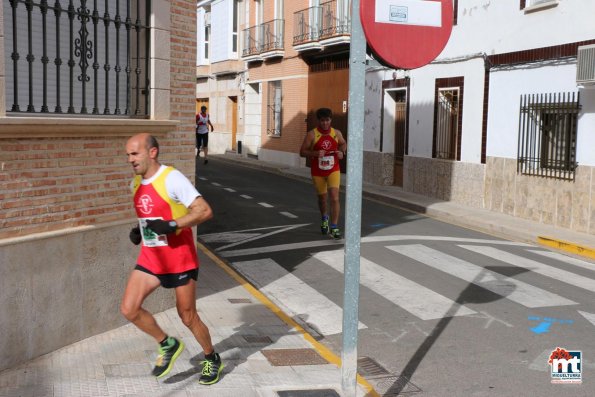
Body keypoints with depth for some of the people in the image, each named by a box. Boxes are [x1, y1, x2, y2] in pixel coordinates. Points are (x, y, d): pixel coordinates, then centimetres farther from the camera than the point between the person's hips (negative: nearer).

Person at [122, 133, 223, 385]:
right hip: (150, 258, 7)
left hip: (179, 259, -7)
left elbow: (205, 211, -23)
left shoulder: (172, 178, -18)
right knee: (129, 309, -5)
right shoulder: (137, 183, 6)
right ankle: (168, 345, 18)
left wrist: (171, 225, -30)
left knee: (187, 317, 5)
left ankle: (212, 359, 31)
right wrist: (138, 230, 5)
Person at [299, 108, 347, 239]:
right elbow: (302, 152, -11)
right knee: (322, 198, 16)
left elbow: (343, 143, 17)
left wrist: (342, 152, -5)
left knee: (334, 197, -15)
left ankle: (334, 227, -11)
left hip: (333, 171, 0)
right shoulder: (312, 134, -11)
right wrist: (315, 153, -28)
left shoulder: (337, 133, -3)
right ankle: (324, 218, 47)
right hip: (317, 173, 0)